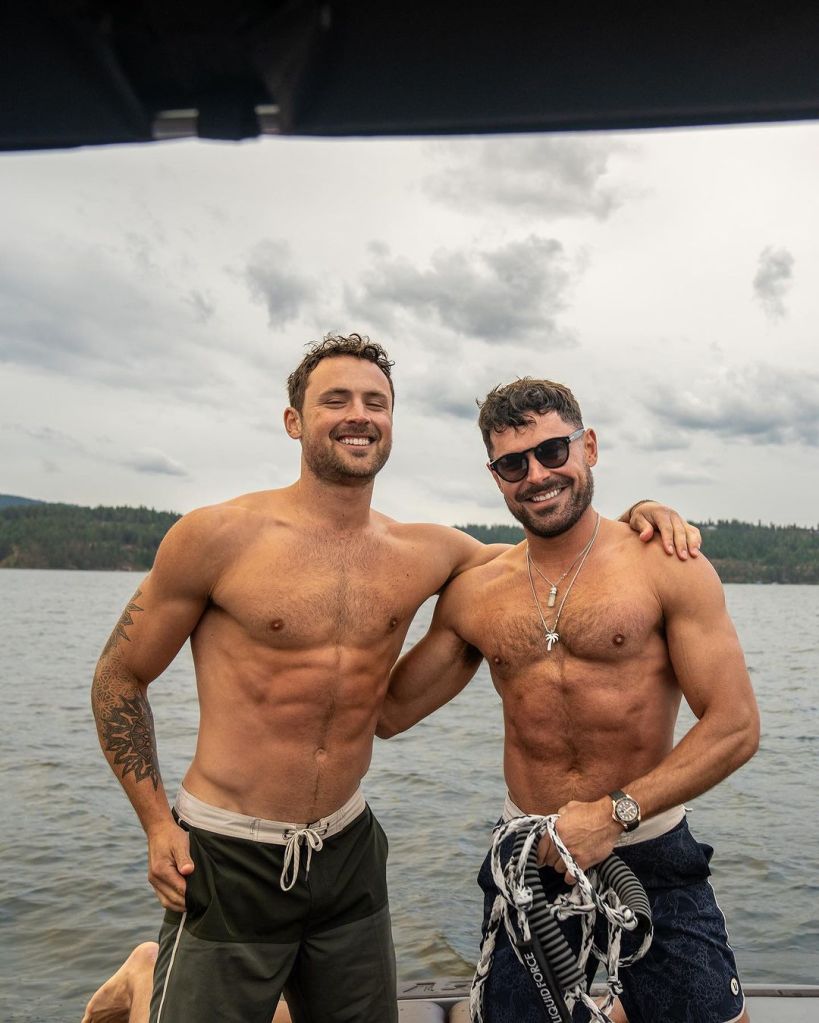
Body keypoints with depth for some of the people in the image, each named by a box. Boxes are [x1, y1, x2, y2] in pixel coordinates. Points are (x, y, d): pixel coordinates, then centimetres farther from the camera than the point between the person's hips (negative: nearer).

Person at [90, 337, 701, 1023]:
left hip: (349, 854, 5)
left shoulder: (424, 554, -1)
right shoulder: (219, 537, -12)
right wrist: (157, 823, -7)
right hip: (226, 861, -4)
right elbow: (118, 677, -2)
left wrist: (636, 517, -3)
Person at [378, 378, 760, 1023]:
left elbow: (735, 728, -10)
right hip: (527, 858, 3)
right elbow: (386, 713, 6)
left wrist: (615, 813, -17)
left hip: (652, 855, -2)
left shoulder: (667, 567, -8)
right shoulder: (473, 594, 1)